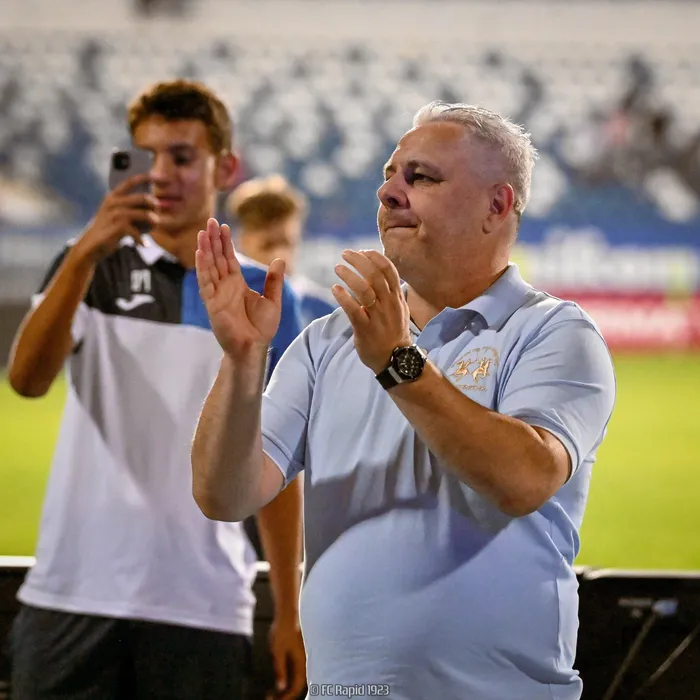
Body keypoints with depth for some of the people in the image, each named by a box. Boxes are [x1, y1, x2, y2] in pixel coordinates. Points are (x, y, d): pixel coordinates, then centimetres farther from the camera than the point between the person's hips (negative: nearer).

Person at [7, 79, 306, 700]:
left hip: (203, 610, 1)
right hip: (73, 598, 0)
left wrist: (289, 613, 9)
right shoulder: (94, 268, 6)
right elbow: (27, 379, -12)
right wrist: (85, 254, -24)